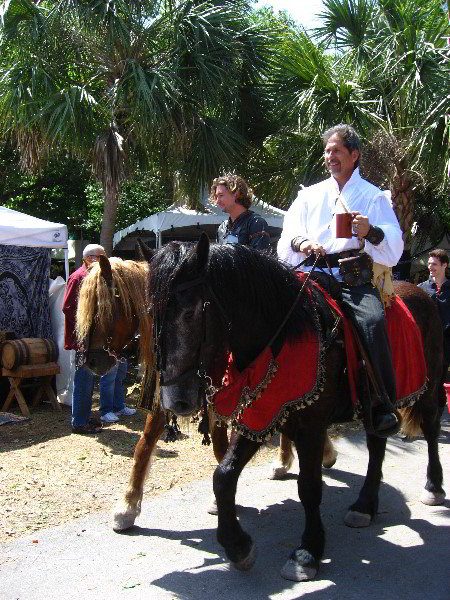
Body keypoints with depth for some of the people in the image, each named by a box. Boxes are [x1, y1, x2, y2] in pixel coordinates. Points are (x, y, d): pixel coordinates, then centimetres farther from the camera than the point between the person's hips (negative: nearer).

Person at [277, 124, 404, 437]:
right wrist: (300, 242, -10)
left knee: (373, 320, -31)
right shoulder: (310, 195, 24)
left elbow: (394, 249, 6)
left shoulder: (374, 196, 15)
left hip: (357, 277, -3)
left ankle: (382, 408, -23)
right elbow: (287, 237, 13)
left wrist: (371, 232, -15)